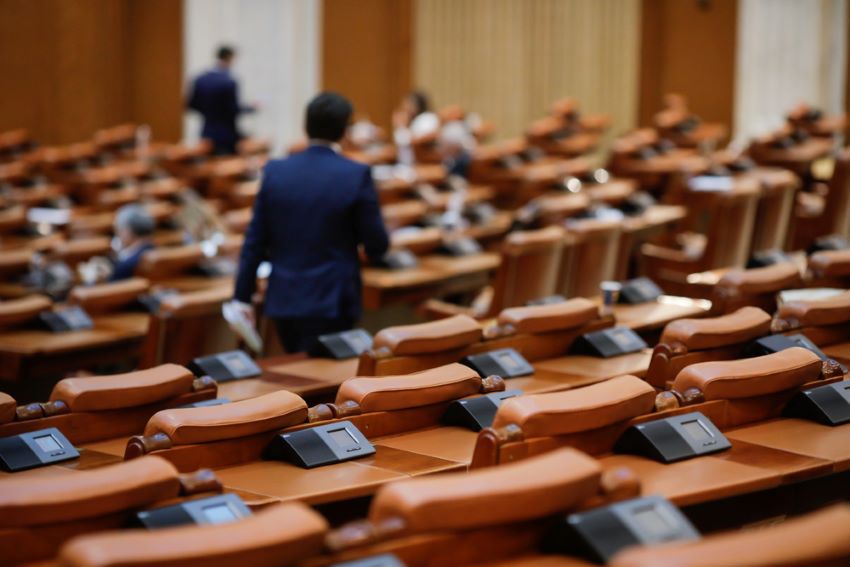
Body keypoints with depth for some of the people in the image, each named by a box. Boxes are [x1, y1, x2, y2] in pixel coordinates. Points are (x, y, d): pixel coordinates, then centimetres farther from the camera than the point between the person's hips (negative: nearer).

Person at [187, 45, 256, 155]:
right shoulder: (229, 83, -16)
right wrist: (251, 108, 0)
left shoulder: (200, 80, 2)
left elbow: (192, 105, 6)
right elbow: (234, 110, -16)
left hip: (207, 134, 6)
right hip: (227, 136, -6)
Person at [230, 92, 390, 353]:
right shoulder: (357, 175, -10)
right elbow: (377, 246, -7)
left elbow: (255, 241, 1)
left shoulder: (275, 171, 0)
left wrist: (242, 297, 6)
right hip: (332, 302, -4)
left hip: (284, 299, 4)